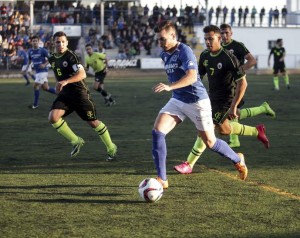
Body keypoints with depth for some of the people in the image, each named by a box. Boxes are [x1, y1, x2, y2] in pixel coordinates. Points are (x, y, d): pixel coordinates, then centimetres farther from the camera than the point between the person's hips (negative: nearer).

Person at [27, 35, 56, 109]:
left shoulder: (43, 50, -11)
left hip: (43, 71, -7)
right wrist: (27, 68, 11)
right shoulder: (30, 51, 6)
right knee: (45, 88, 9)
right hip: (37, 72, 7)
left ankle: (35, 104, 1)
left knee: (35, 86, -10)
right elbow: (29, 60, 22)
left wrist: (44, 64, -22)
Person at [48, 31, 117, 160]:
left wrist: (65, 81, -37)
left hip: (79, 93, -6)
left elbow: (82, 74, -27)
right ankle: (76, 141, 1)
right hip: (64, 94, 6)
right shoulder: (52, 59, 8)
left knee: (93, 122, 2)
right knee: (53, 117, -16)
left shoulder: (71, 56, -15)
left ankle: (111, 148, 22)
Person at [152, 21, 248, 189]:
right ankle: (162, 179, -12)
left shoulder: (185, 51, -19)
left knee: (210, 142, 5)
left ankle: (238, 160, 36)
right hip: (177, 101, 7)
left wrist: (170, 87, -46)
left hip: (197, 101, -7)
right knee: (157, 131, -14)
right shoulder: (165, 54, 7)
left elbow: (192, 76, -35)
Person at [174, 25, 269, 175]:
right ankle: (257, 131, 37)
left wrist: (233, 106, -25)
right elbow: (198, 76, 15)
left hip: (225, 100, -8)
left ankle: (189, 165, -7)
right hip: (212, 98, 8)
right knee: (223, 129, 18)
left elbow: (242, 83, -21)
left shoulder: (228, 58, -21)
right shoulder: (204, 56, 1)